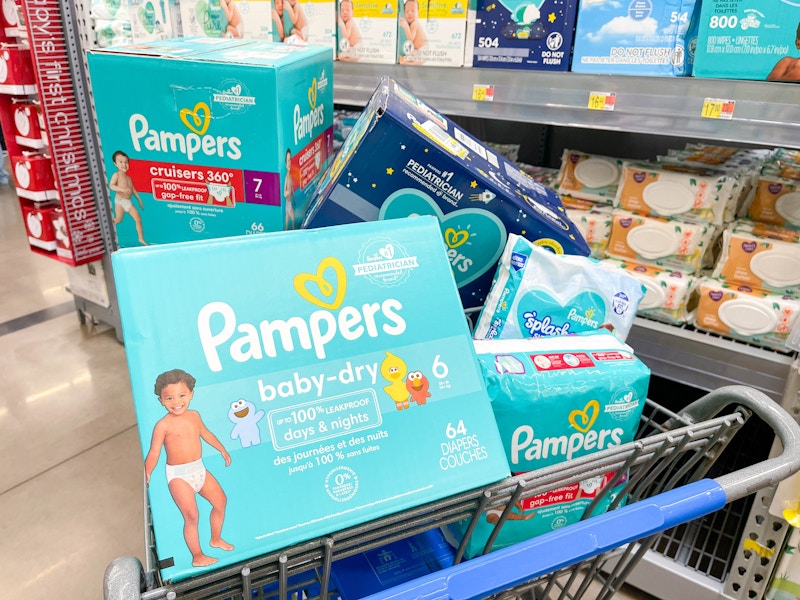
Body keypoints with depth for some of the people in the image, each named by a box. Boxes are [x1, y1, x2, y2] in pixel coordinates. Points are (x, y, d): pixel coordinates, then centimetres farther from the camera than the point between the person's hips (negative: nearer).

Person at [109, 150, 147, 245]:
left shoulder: (128, 177, 18)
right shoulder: (116, 175, -2)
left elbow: (133, 189, 23)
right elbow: (111, 185, -16)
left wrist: (139, 200, 23)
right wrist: (122, 189, -30)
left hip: (129, 202, 6)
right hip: (119, 201, -6)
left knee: (138, 219, 0)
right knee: (118, 219, -21)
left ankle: (141, 239, 5)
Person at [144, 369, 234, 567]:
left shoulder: (194, 416, 3)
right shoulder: (163, 425, -15)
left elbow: (205, 433, 20)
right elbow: (154, 452, -17)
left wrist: (222, 450, 30)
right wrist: (146, 474, -30)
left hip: (199, 469, 7)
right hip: (179, 476, -7)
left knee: (220, 500, 13)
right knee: (191, 516, -10)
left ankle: (216, 539, 34)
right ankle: (197, 557, 7)